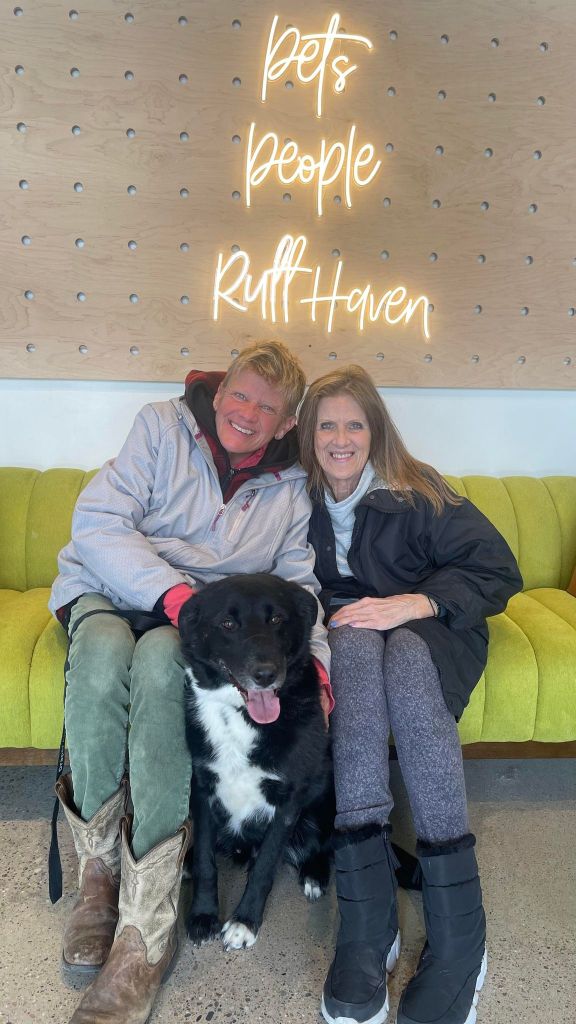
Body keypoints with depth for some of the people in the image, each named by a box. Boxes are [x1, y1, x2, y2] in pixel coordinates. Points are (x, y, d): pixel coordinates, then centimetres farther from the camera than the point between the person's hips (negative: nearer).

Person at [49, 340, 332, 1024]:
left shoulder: (291, 486, 9)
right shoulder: (162, 427, 1)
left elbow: (300, 585, 7)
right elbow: (97, 524, -9)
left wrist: (316, 662, -12)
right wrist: (171, 589, -23)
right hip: (110, 592, 0)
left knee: (160, 661, -35)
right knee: (103, 652, -36)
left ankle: (146, 927, -32)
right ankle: (99, 870, -19)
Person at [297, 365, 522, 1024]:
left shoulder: (415, 493, -5)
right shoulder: (301, 500, 3)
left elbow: (497, 568, -10)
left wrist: (416, 604, -23)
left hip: (428, 632, -1)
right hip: (344, 633, 2)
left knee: (405, 656, -37)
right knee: (355, 643, -35)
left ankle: (458, 938, -38)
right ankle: (367, 920, -41)